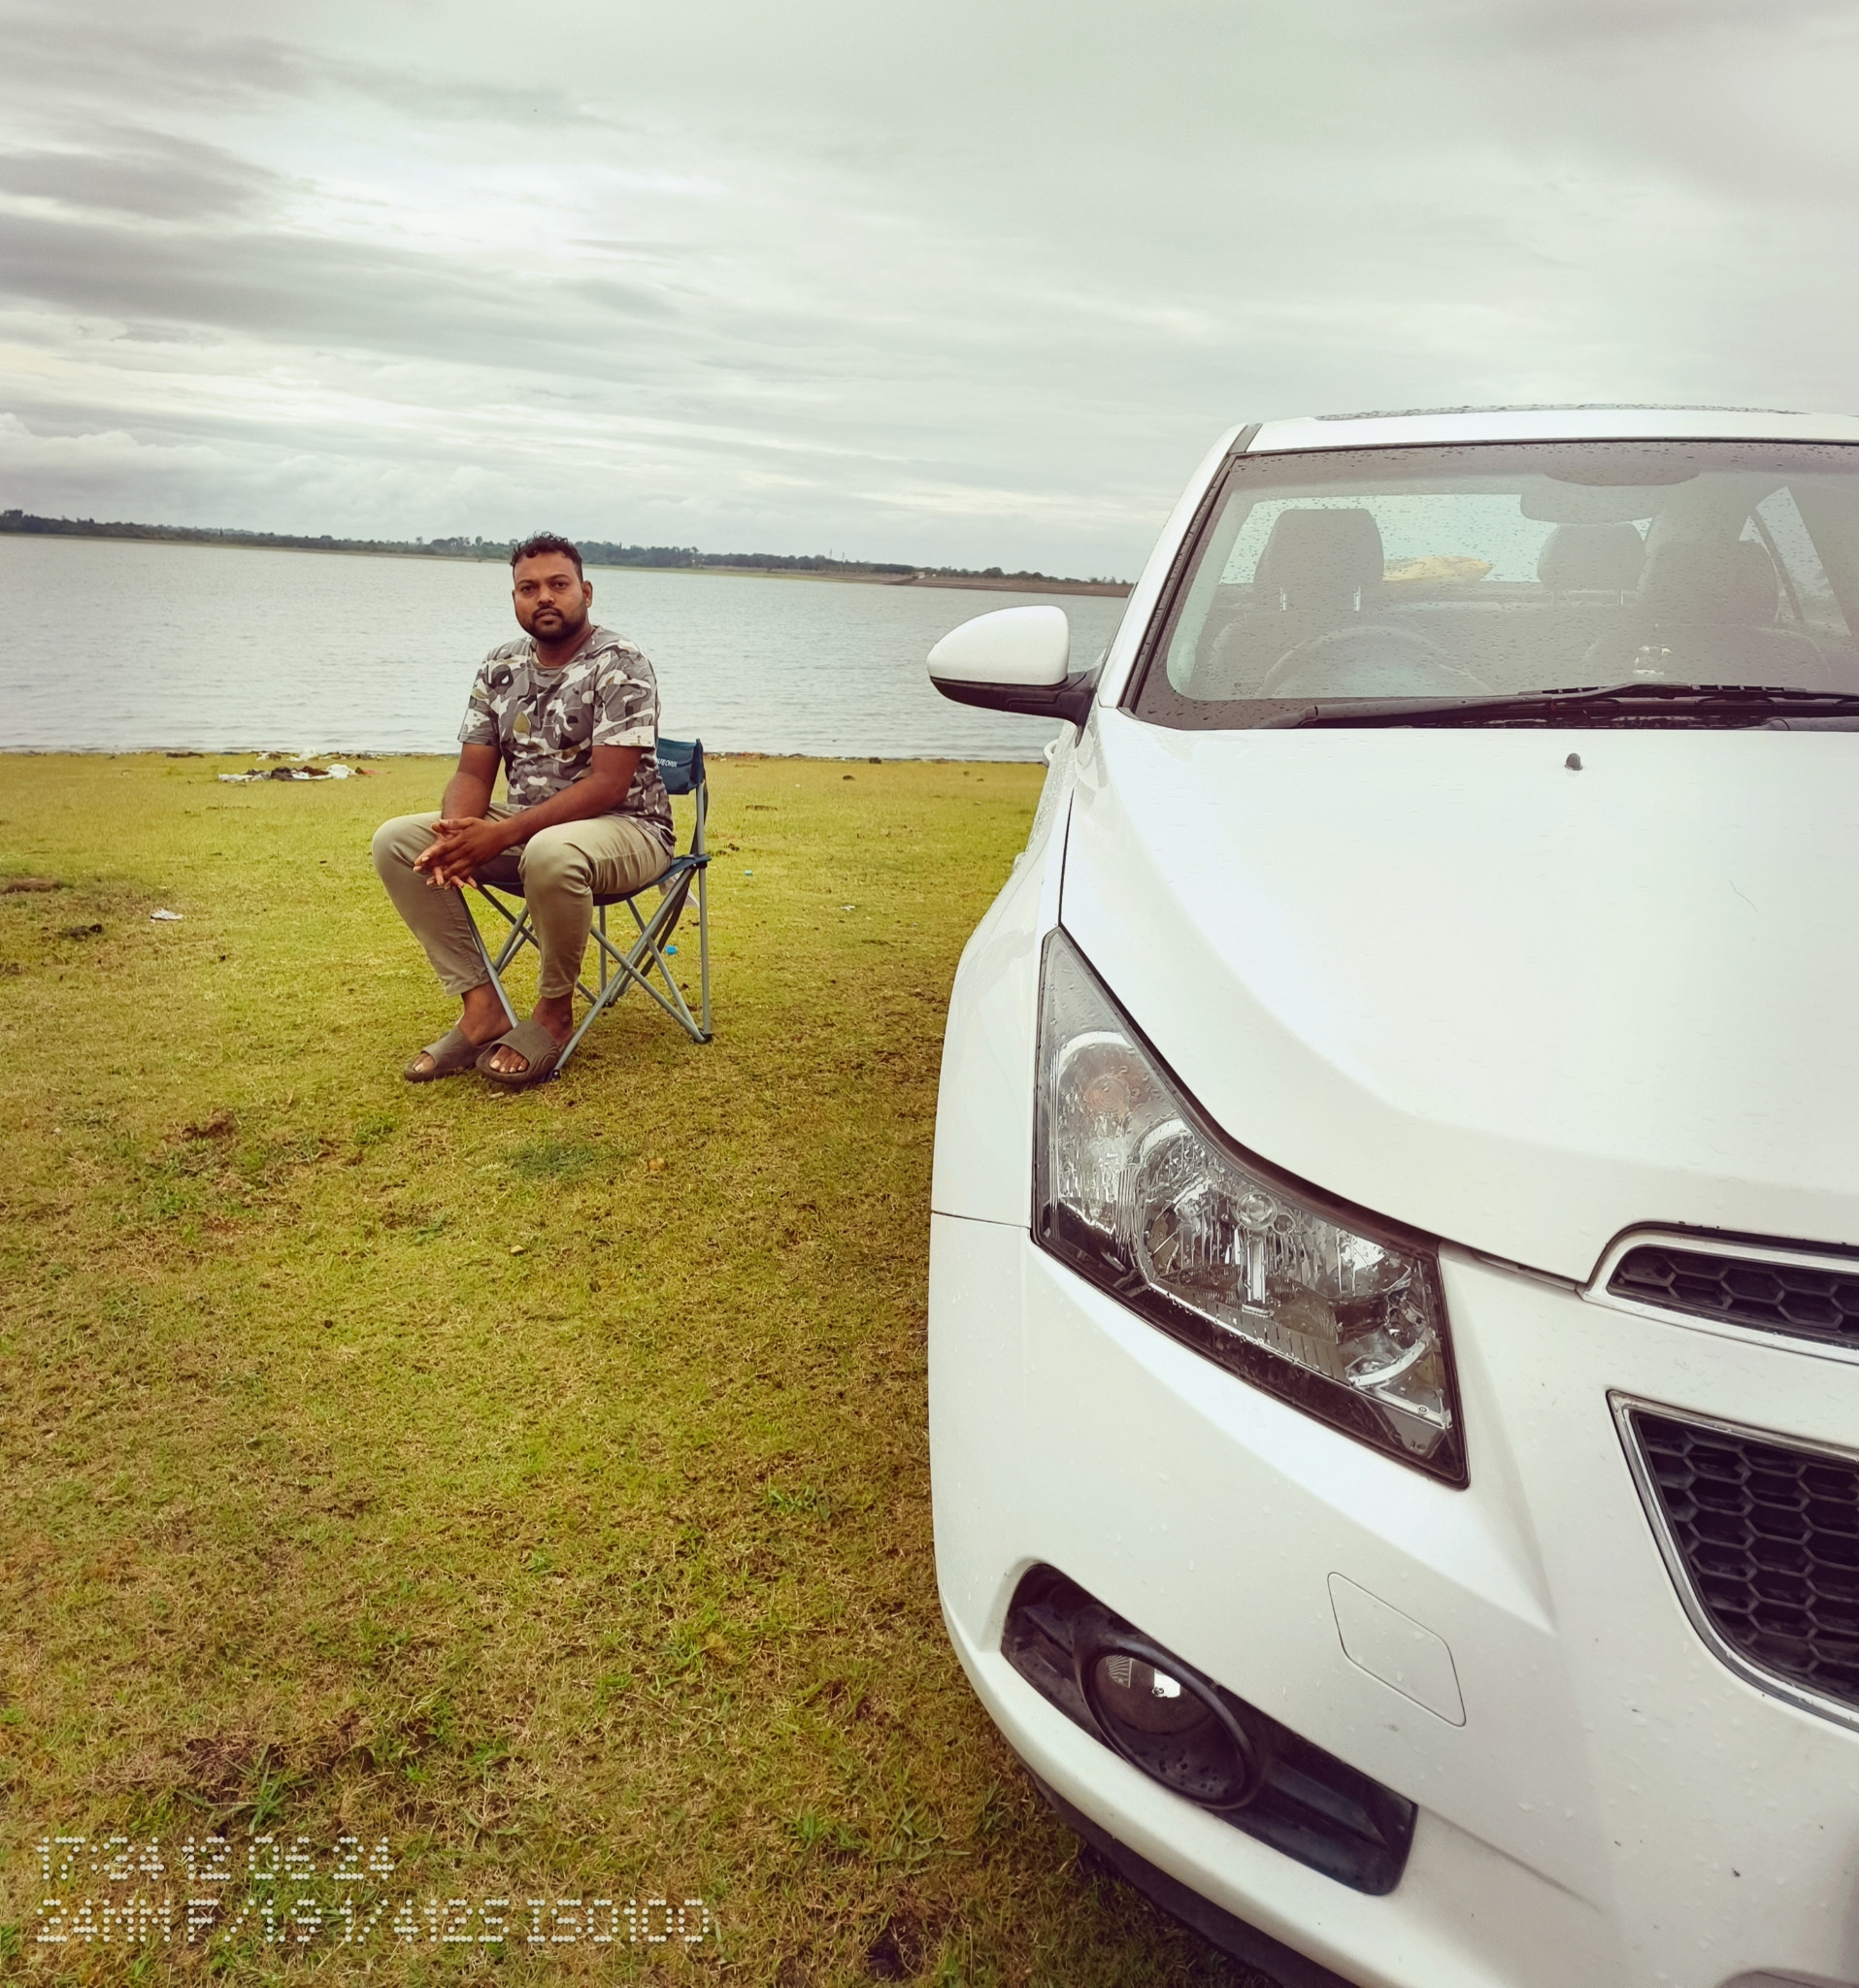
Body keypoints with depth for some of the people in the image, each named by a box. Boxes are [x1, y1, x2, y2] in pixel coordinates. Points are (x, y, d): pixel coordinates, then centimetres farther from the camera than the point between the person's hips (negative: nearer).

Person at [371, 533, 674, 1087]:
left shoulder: (619, 665, -13)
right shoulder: (500, 669, 7)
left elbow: (608, 785, -22)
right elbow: (473, 773, 5)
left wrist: (501, 835, -29)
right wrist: (458, 832, -20)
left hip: (626, 828, -7)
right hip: (523, 828, 7)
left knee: (550, 853, -41)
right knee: (396, 841, -9)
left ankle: (555, 1011, -15)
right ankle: (480, 1008, -13)